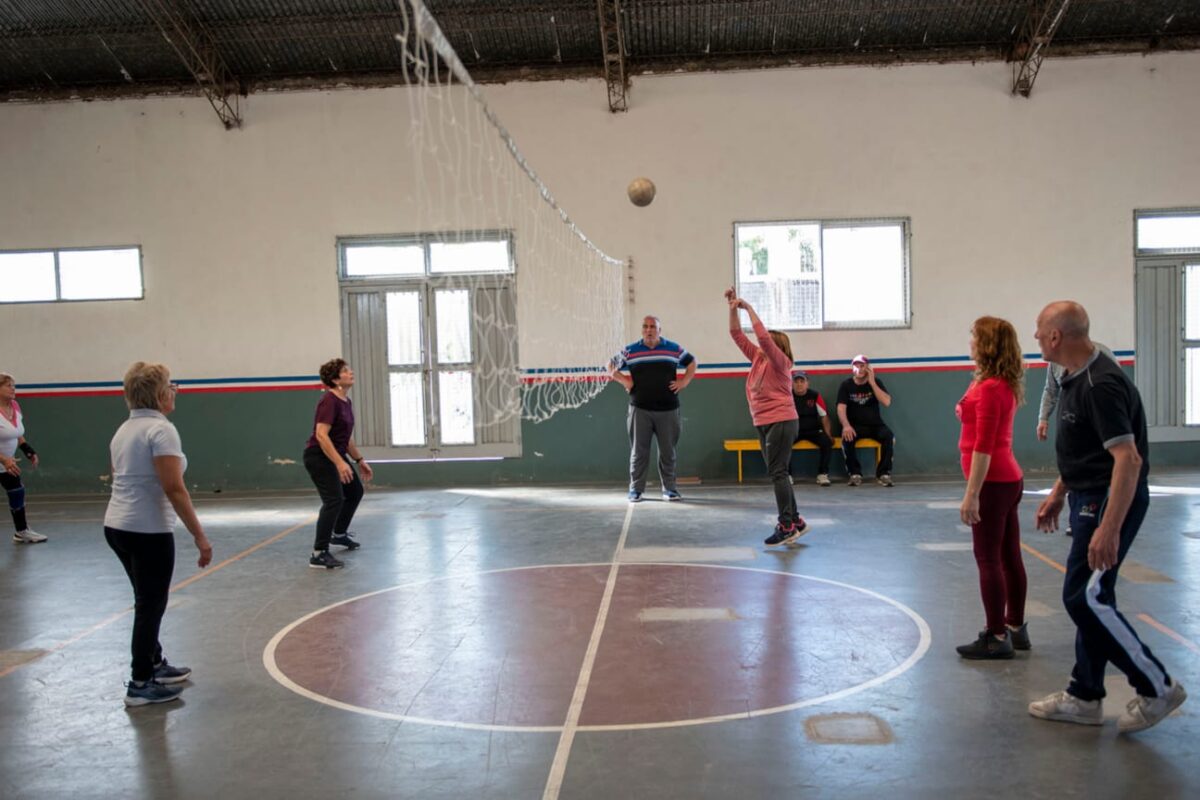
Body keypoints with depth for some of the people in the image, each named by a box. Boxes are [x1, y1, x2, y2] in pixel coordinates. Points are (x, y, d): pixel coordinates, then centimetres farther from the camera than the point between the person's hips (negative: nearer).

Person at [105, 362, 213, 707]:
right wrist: (199, 536, -20)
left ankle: (155, 665, 35)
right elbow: (174, 489, -23)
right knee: (151, 605, 3)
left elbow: (123, 479, 17)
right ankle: (140, 684, 12)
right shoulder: (161, 429, -17)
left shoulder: (124, 429, 12)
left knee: (147, 602, 21)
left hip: (116, 526, 9)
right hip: (148, 531, -9)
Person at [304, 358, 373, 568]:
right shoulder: (329, 401, -21)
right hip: (319, 456, -10)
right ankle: (319, 554, -17)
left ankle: (339, 534, 44)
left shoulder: (346, 401, 8)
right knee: (334, 500, -19)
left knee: (355, 491, 23)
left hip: (336, 454, 10)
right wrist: (340, 463, -35)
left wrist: (360, 460, 21)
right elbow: (321, 435, -29)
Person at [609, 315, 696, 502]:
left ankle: (669, 488, 14)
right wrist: (623, 380, 1)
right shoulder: (630, 351, 3)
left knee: (668, 451, 6)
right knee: (639, 451, 2)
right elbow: (611, 365, 15)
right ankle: (636, 489, 8)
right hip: (639, 409, -1)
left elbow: (692, 361, 20)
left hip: (668, 410, 1)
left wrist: (685, 381, 6)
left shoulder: (674, 349, 5)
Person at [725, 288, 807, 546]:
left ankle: (786, 526, -2)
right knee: (777, 474, 11)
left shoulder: (780, 361, -9)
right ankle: (795, 522, 19)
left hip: (781, 422, -8)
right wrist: (733, 307, 3)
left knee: (777, 473, -7)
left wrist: (749, 308, -17)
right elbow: (737, 335, 12)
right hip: (764, 424, 8)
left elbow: (763, 336, -24)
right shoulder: (758, 358, 11)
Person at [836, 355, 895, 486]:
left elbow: (886, 402, -13)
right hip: (855, 426, -1)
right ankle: (855, 474, -19)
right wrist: (846, 426, -30)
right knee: (847, 437, -32)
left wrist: (872, 382, -16)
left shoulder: (876, 382, 3)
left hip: (875, 425, 1)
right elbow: (841, 408, -11)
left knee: (888, 436, -29)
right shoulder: (846, 385, 0)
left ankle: (883, 473, -18)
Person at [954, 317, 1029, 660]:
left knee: (988, 559, -3)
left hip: (993, 482, -10)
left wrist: (971, 494, -21)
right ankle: (1015, 628, 24)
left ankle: (997, 638, 4)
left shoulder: (989, 388, -18)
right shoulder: (1005, 385, 11)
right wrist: (967, 411, 11)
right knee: (1009, 557, 14)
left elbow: (983, 446, -21)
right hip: (1008, 479, 10)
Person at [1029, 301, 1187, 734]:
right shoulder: (1075, 378, 9)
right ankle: (1084, 697, 23)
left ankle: (1157, 687, 7)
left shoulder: (1101, 385, -22)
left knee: (1084, 597, -8)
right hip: (1090, 498, 10)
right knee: (1091, 598, 14)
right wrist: (1058, 494, 23)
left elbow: (1129, 459, -27)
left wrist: (1109, 529, -30)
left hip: (1112, 500, -10)